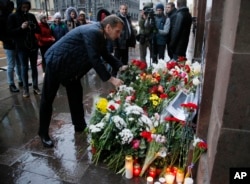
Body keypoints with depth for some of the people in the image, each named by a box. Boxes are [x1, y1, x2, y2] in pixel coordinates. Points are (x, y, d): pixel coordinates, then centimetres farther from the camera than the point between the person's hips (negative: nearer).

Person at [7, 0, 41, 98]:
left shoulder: (31, 16, 8)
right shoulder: (12, 16, -1)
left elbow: (38, 30, 9)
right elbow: (10, 32, -6)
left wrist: (34, 27, -13)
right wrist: (21, 28, -21)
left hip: (33, 45, 3)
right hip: (21, 47, -3)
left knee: (34, 67, 8)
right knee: (24, 68, 3)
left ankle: (35, 87, 16)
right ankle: (25, 89, 10)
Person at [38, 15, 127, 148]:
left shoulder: (99, 33, 2)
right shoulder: (92, 32, -27)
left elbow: (105, 54, 11)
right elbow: (95, 59, -31)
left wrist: (121, 66, -2)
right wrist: (111, 79, -27)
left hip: (70, 65, 10)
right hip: (57, 62, -10)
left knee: (76, 94, 14)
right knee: (48, 98, 2)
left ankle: (80, 125, 28)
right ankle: (43, 133, 15)